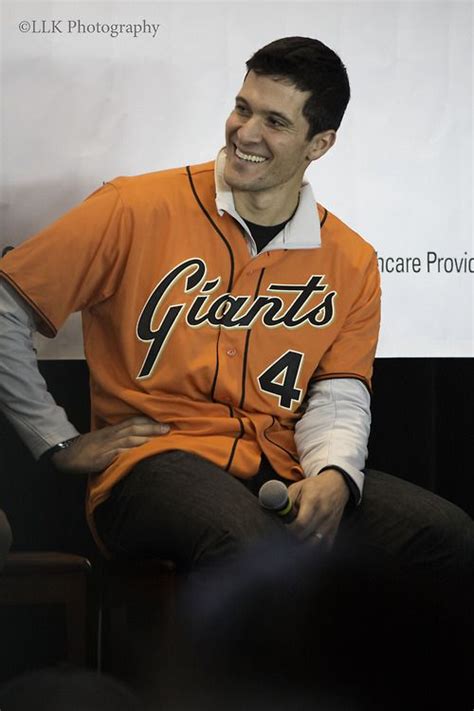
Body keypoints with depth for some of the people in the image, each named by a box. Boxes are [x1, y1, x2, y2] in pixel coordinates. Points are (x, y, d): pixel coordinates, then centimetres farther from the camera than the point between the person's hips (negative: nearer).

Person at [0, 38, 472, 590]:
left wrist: (333, 474, -16)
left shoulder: (351, 263, 11)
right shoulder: (138, 210, -1)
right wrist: (60, 444, -3)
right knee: (248, 542, -41)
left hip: (282, 472, 4)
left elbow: (338, 398, 7)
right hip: (156, 462, -4)